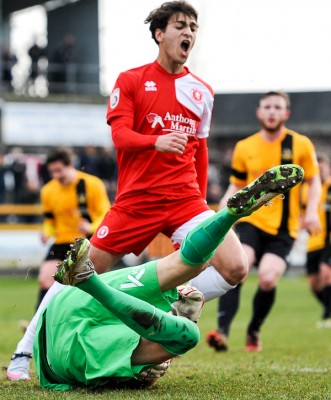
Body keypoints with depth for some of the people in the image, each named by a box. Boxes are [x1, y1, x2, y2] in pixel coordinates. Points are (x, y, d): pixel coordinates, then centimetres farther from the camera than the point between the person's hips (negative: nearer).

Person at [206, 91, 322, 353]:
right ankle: (223, 332, -28)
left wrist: (312, 212, -8)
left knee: (268, 279, -17)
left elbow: (314, 181, 9)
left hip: (284, 228, -1)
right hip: (251, 221, 1)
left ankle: (254, 332, 9)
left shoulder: (301, 144, 1)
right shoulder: (244, 148, 7)